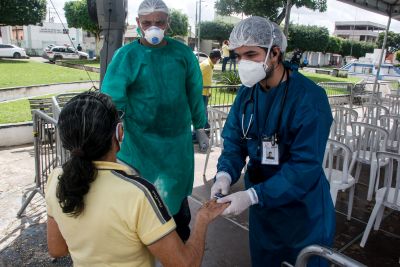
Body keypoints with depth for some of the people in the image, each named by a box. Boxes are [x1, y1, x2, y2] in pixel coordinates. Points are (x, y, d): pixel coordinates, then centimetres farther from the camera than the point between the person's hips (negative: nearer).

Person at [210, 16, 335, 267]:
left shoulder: (310, 98, -24)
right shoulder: (246, 92, -4)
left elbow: (305, 166, -27)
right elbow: (234, 141, -3)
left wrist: (252, 196, -33)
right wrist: (225, 174, -23)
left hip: (303, 210, -5)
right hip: (262, 206, 5)